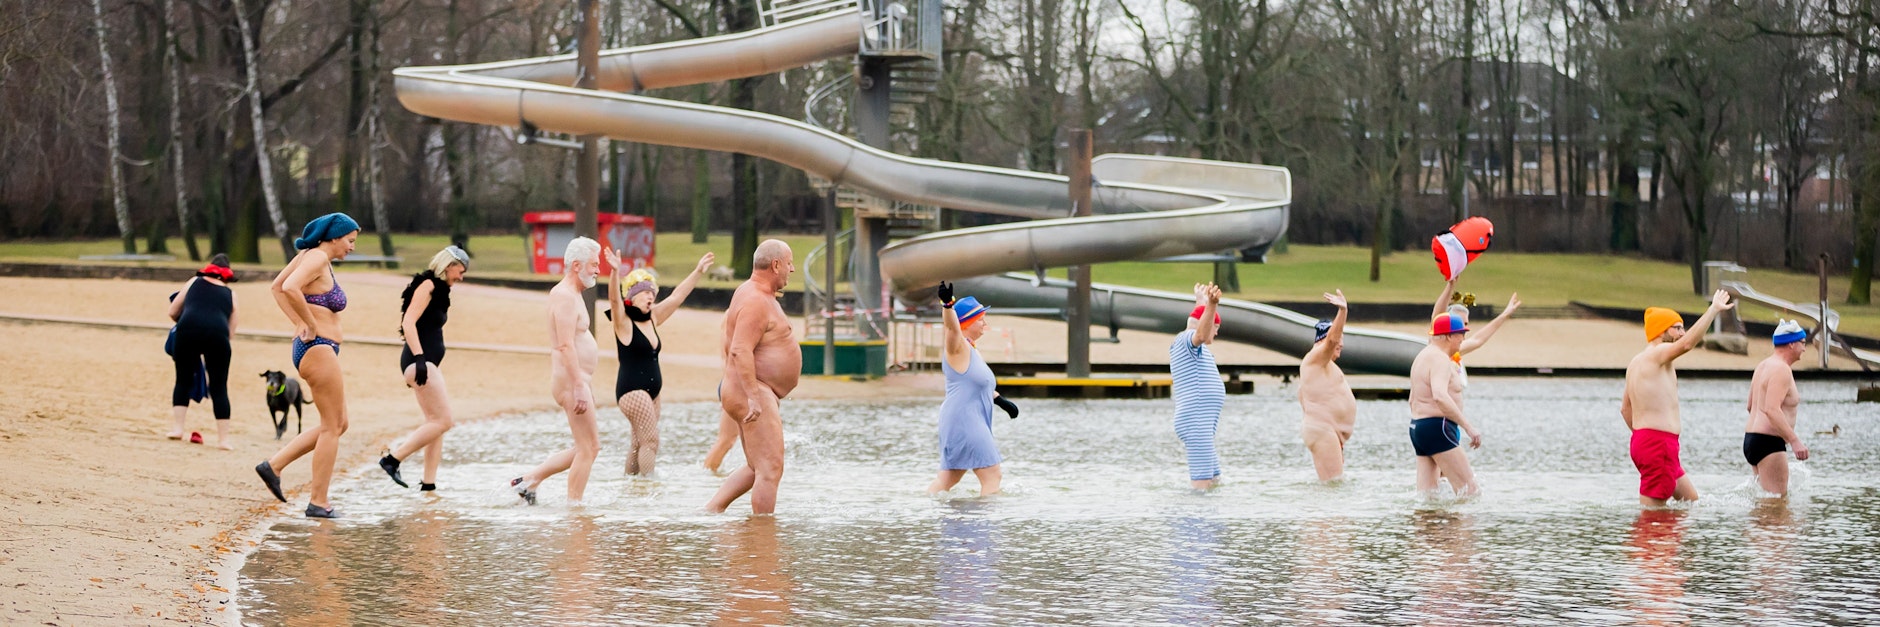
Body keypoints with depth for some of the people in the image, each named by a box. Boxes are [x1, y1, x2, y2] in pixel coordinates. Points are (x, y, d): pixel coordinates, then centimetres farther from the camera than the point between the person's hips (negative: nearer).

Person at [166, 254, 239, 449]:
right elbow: (231, 332, 21)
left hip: (188, 330, 0)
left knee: (183, 380, 19)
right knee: (219, 387, 9)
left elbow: (173, 312, 26)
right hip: (217, 333, 0)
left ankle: (179, 428, 11)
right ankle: (223, 438, 6)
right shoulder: (230, 294, 25)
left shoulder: (194, 282, 25)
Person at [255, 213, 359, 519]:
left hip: (319, 349, 10)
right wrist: (311, 326, -19)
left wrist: (298, 323, 13)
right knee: (332, 426, -2)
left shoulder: (310, 255, 13)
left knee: (337, 424, 15)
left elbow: (277, 287, 23)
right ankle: (319, 502, 2)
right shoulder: (318, 258, -15)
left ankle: (274, 465, 14)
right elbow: (290, 288, -31)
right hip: (318, 348, -10)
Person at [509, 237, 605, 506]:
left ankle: (529, 480, 17)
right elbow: (565, 345, -24)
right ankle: (573, 505, -3)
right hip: (572, 382, -11)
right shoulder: (565, 295, -15)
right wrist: (580, 386, -28)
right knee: (588, 448, -7)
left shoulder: (572, 295, 18)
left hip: (577, 381, 11)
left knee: (586, 449, 14)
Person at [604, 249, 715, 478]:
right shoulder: (623, 322, -10)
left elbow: (677, 296, 16)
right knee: (650, 440, -13)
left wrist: (698, 272, 16)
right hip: (632, 389, -8)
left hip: (650, 390, 8)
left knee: (640, 442, 11)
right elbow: (614, 299, -28)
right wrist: (616, 272, -44)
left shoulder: (652, 318, 11)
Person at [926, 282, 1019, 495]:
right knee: (992, 476, -9)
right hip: (963, 420, -10)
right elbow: (952, 327, -33)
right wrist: (947, 304, -51)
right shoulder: (958, 347, -11)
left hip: (974, 422, 10)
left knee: (948, 479, 13)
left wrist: (1000, 400, 37)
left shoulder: (971, 349, 17)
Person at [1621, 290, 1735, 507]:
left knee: (1691, 501, 17)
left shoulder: (1636, 362, 20)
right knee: (1651, 513, -10)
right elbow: (1687, 343, -29)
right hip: (1659, 443, -10)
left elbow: (1625, 408, 25)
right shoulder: (1658, 353, -10)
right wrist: (1714, 309, -25)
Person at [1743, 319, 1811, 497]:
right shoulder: (1781, 369, -14)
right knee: (1777, 499, -13)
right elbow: (1772, 409, -27)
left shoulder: (1764, 365, 17)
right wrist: (1795, 440, -31)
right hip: (1769, 442, -10)